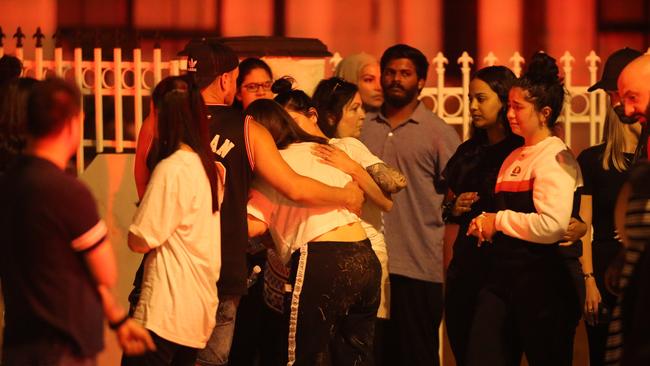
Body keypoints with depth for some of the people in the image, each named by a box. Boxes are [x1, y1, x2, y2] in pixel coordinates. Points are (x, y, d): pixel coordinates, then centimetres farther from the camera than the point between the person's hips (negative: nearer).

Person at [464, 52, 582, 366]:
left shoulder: (555, 158, -10)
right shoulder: (514, 158, 15)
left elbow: (553, 225, -23)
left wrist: (499, 221, -11)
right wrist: (482, 223, 5)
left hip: (540, 278, -8)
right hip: (502, 273, 8)